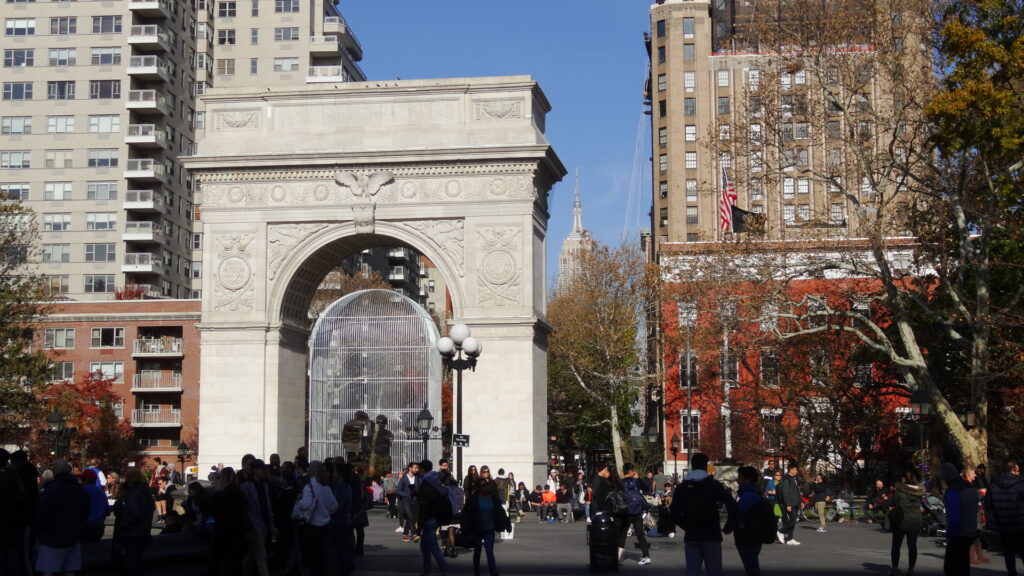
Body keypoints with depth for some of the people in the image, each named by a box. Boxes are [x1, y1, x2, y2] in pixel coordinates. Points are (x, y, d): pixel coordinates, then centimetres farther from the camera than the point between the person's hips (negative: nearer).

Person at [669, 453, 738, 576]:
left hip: (691, 537, 3)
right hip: (711, 536, -3)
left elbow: (674, 513, 4)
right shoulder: (714, 485, -4)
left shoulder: (681, 487, 7)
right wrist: (729, 527, 0)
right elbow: (732, 505, -13)